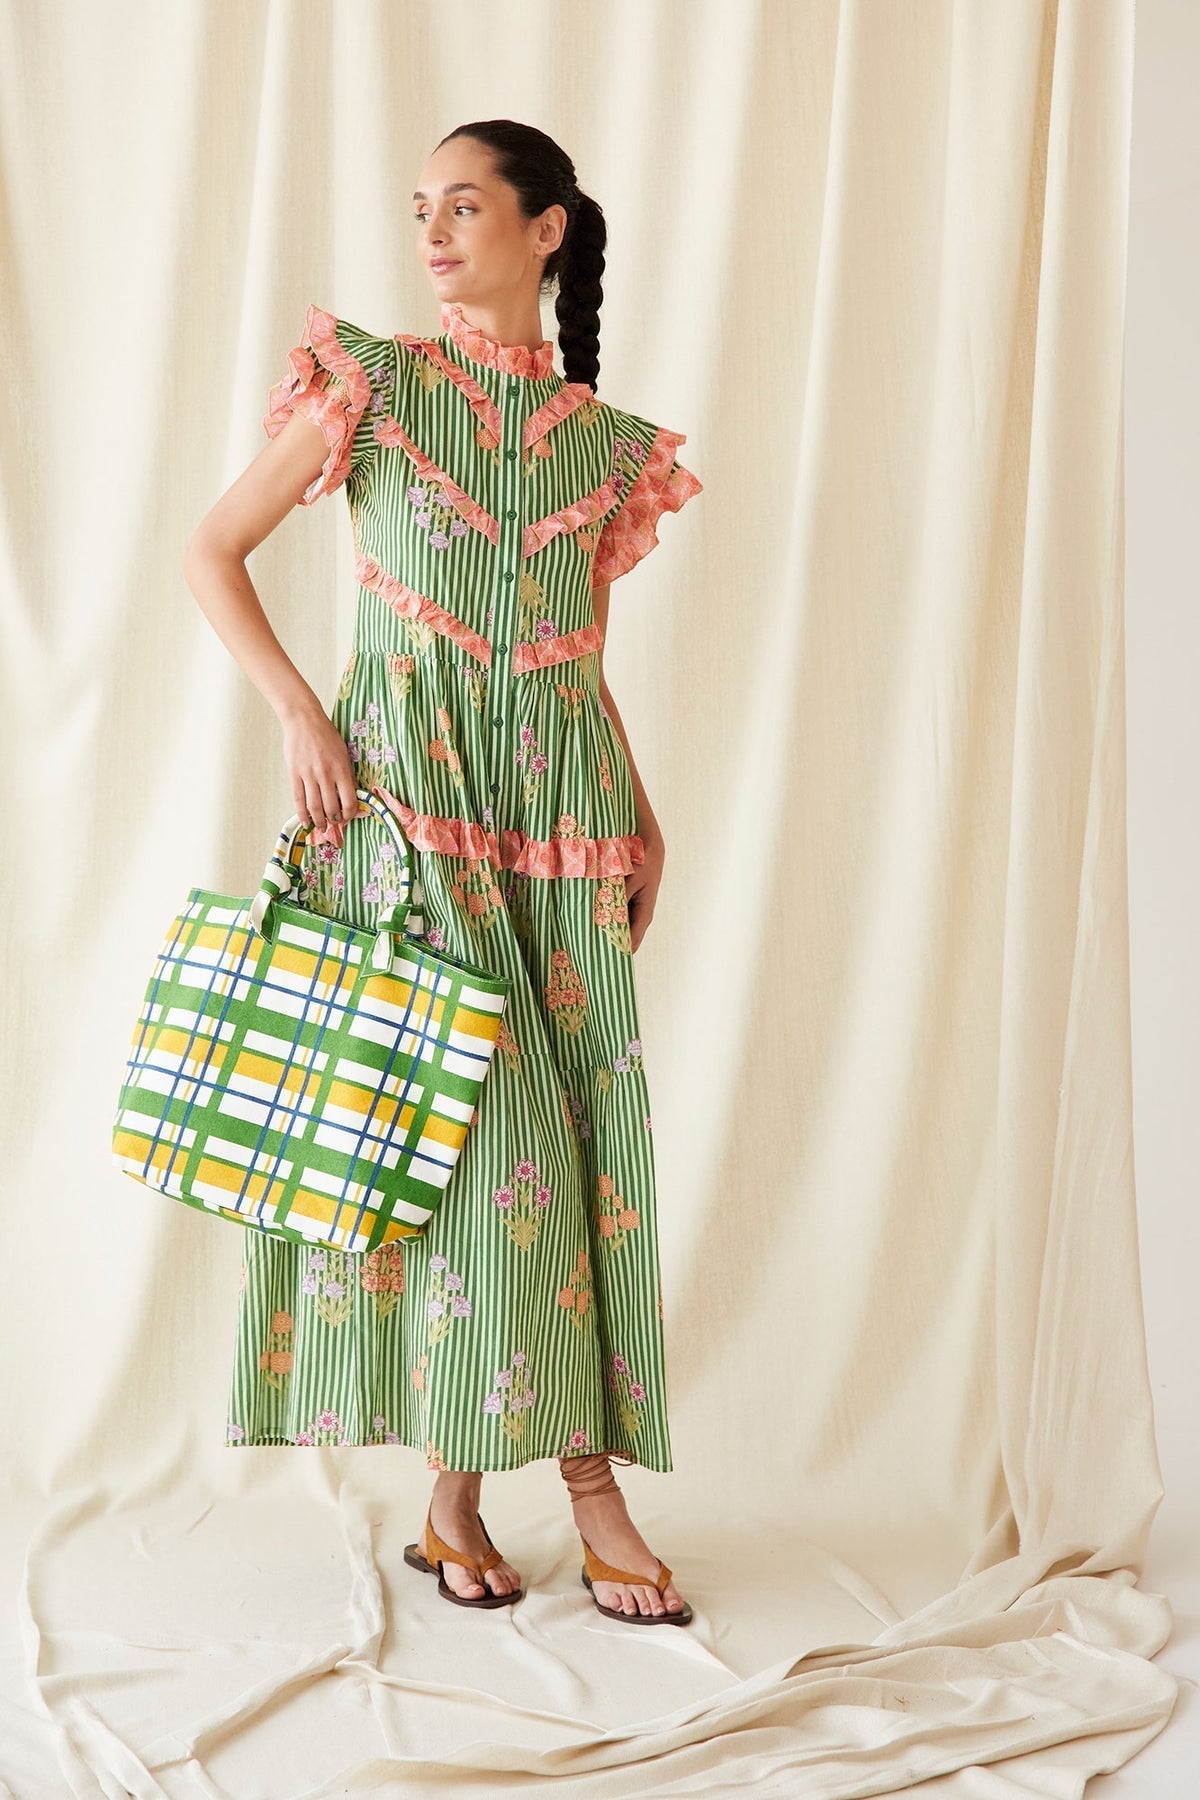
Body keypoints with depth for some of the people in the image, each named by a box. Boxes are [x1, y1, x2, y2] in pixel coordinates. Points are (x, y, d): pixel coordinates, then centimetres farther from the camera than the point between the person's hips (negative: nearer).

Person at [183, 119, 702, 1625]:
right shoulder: (371, 384, 4)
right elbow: (212, 553, 6)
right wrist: (297, 711, -7)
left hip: (558, 798, 3)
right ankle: (455, 1497, 8)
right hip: (402, 788, -3)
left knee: (578, 1120, 0)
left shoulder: (609, 445, 13)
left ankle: (592, 1482, 8)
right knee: (460, 1114, -5)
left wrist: (639, 825, 8)